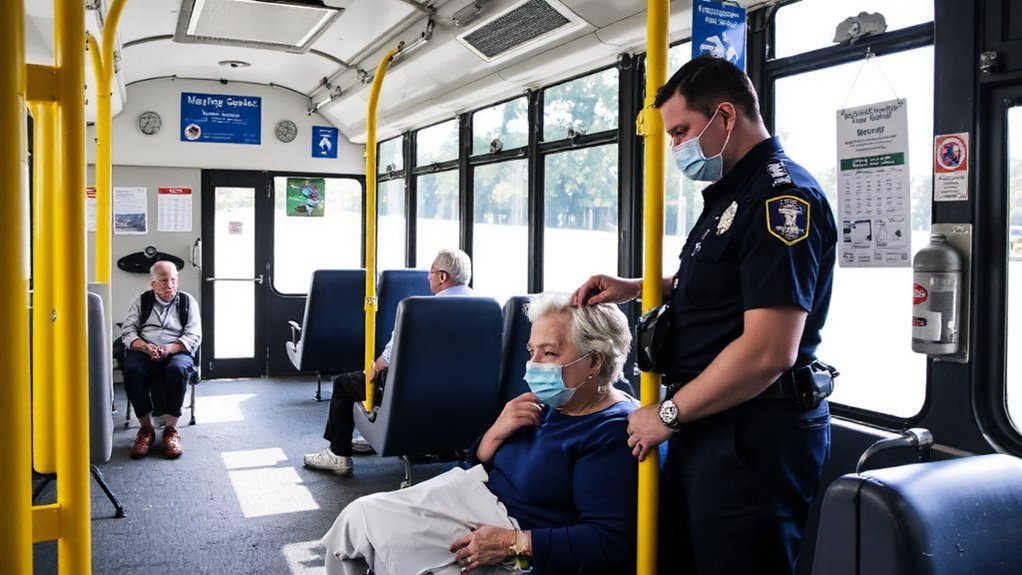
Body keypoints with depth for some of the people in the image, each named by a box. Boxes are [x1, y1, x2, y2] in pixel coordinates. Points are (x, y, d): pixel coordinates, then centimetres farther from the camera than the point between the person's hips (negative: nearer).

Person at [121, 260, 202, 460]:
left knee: (177, 369, -37)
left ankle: (171, 429, -26)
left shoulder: (187, 301, 12)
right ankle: (146, 429, -22)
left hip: (176, 352, -1)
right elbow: (127, 332, 5)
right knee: (132, 370, -34)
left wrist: (170, 348, -16)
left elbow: (194, 336, 2)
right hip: (143, 352, 1)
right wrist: (146, 347, -16)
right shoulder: (140, 301, 14)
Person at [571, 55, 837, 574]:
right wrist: (634, 289, 14)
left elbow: (769, 352, -26)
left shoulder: (781, 196, -19)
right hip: (708, 424, 10)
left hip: (753, 434, -10)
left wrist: (668, 414, -16)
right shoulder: (731, 192, 14)